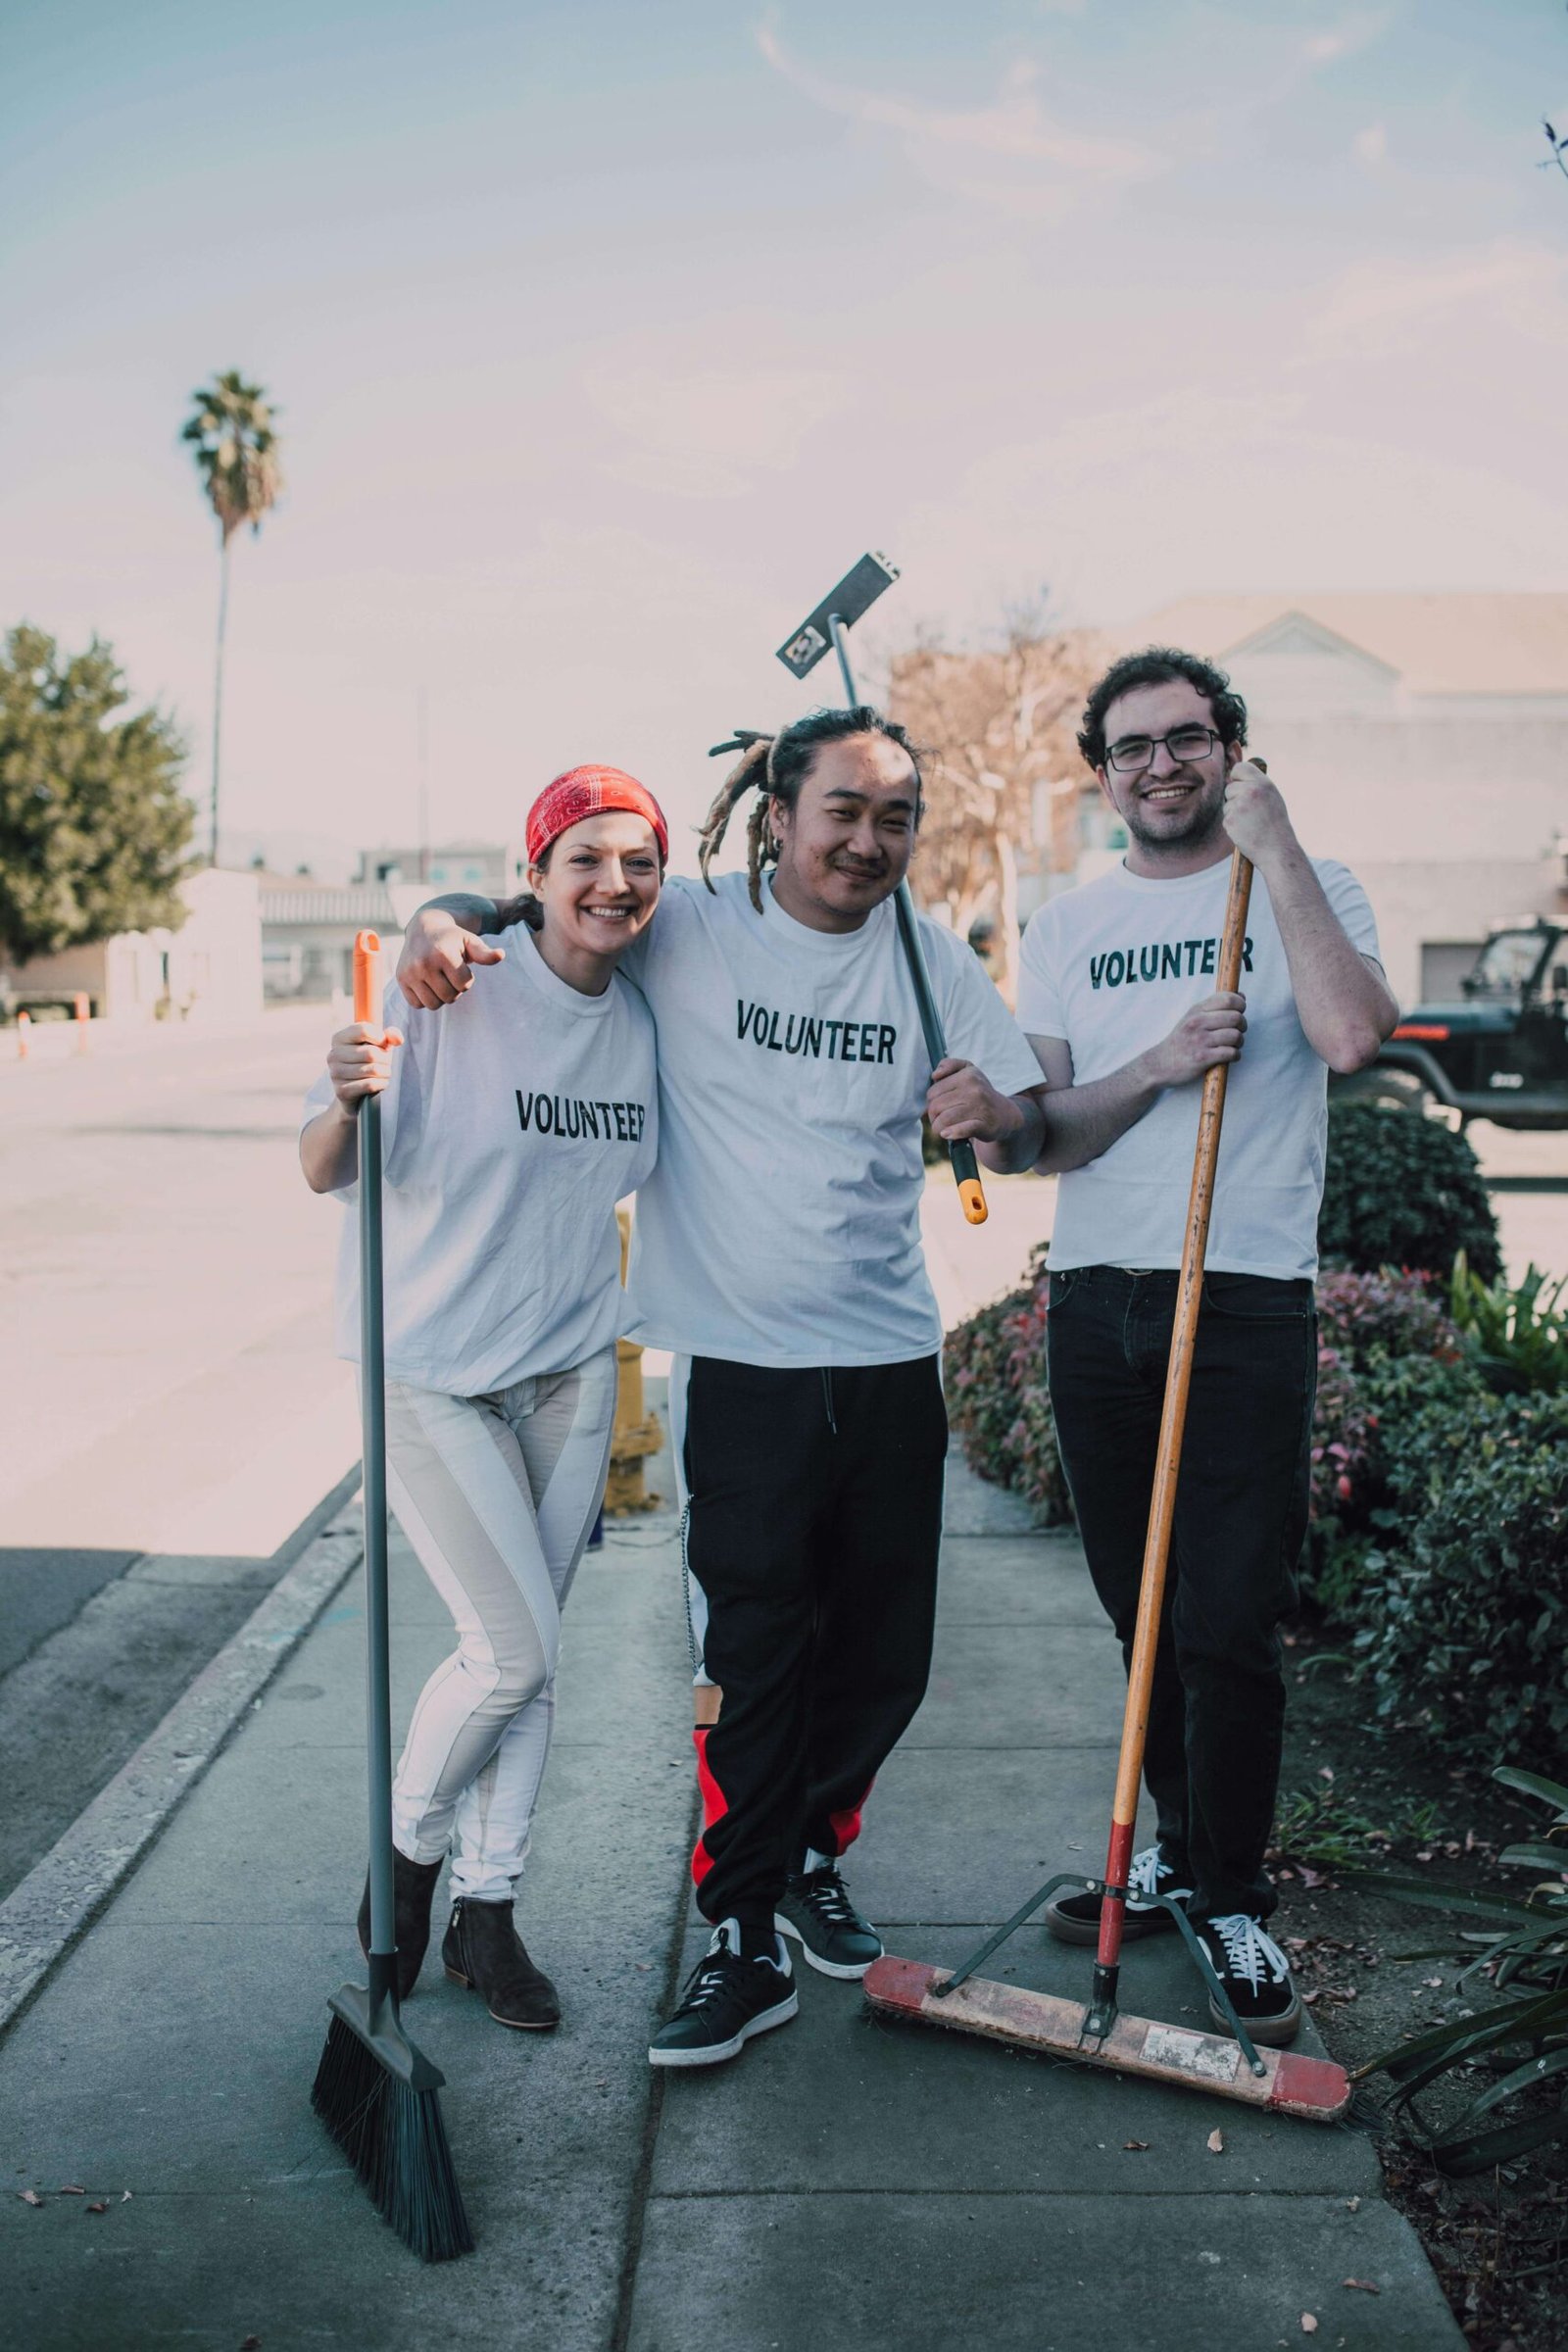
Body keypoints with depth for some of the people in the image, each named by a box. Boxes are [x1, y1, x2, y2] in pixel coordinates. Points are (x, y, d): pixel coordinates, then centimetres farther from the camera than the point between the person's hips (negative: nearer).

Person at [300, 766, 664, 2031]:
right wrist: (347, 1100, -36)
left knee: (526, 1659, 9)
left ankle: (486, 1911, 26)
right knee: (513, 1650, -7)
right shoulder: (451, 992, -15)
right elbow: (325, 1173, -18)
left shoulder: (647, 1021, 1)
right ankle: (407, 1850, 22)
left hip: (571, 1369, 5)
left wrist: (607, 1325, 11)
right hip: (431, 1370, -5)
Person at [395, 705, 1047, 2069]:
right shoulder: (685, 930, -4)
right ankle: (746, 1945, 12)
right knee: (753, 1659, -3)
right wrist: (443, 922, -18)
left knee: (886, 1652, 13)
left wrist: (998, 1116, -19)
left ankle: (812, 1858, 37)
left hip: (893, 1357, 4)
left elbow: (1033, 1126, 5)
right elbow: (527, 904, 6)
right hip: (743, 1367, -4)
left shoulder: (929, 958, 5)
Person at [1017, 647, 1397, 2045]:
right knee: (1143, 1617, 12)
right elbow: (1044, 1136, 4)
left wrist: (1275, 848, -14)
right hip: (1096, 1301, 4)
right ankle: (1183, 1853, 30)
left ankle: (1234, 1902, 14)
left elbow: (1351, 1034, -20)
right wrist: (1158, 1063, -13)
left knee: (1230, 1629, -4)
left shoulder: (1306, 891, 2)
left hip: (1250, 1304, -4)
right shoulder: (1069, 929, 12)